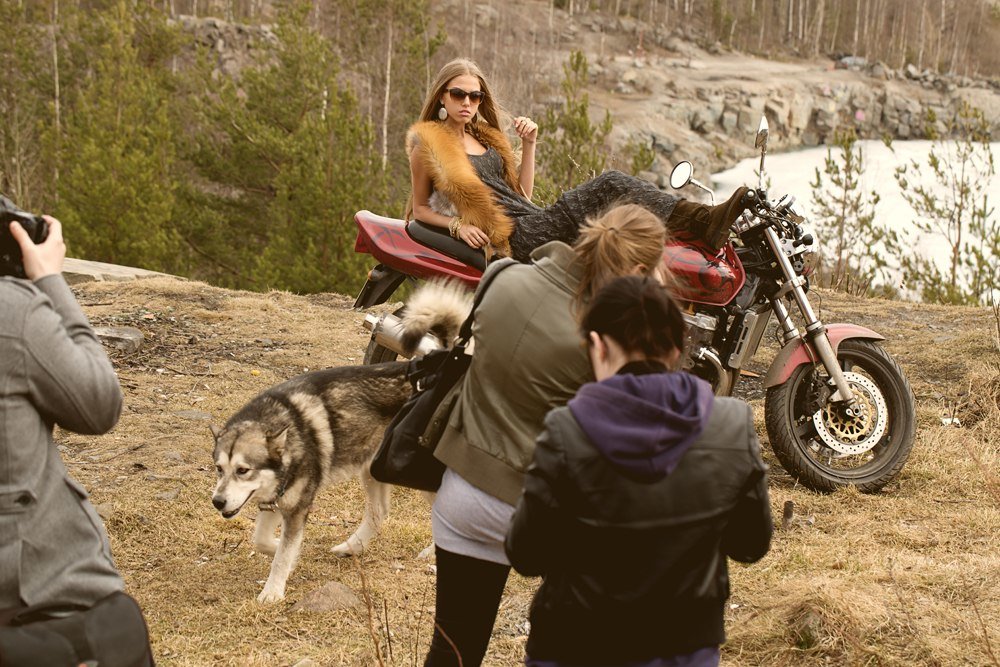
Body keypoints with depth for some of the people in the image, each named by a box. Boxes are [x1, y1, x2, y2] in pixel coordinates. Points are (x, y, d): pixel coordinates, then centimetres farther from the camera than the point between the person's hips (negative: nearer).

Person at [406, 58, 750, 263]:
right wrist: (457, 225, -12)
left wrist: (528, 144, 9)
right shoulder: (427, 145, 3)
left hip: (536, 220, 7)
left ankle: (704, 220, -31)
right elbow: (420, 209, 6)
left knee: (612, 183, -17)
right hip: (513, 236, -7)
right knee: (608, 186, -27)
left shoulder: (485, 136, 22)